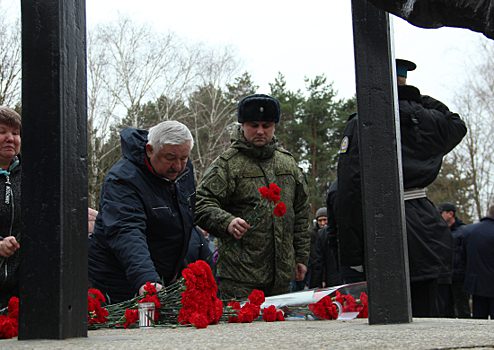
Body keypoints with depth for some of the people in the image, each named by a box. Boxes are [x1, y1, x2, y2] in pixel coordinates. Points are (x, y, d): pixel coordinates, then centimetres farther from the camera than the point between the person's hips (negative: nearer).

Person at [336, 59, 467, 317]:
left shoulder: (359, 124, -6)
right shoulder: (420, 117, 6)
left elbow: (350, 191, -11)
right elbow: (456, 125, 30)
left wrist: (352, 254, -8)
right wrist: (420, 98, 22)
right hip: (424, 226, 4)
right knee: (423, 316, 10)